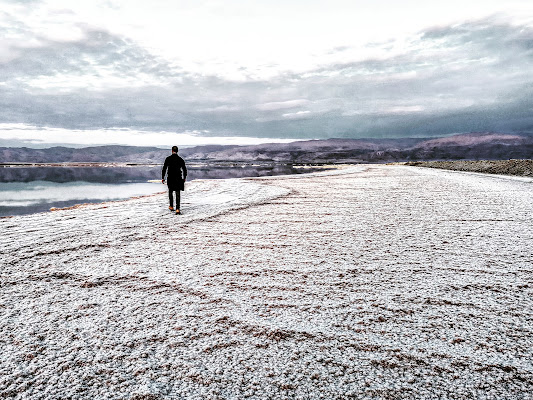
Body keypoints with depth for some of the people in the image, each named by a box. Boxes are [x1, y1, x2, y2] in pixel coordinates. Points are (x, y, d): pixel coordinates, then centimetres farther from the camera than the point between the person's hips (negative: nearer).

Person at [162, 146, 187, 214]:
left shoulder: (168, 159, -2)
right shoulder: (180, 159, 0)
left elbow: (164, 168, -4)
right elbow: (184, 169, 5)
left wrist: (162, 178, 2)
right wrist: (184, 177, 18)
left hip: (170, 178, 0)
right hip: (178, 179, 0)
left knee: (170, 192, 21)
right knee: (178, 194, 0)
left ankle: (171, 206, 29)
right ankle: (177, 209, -10)